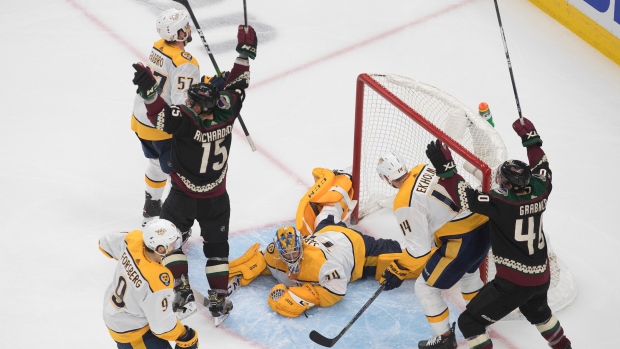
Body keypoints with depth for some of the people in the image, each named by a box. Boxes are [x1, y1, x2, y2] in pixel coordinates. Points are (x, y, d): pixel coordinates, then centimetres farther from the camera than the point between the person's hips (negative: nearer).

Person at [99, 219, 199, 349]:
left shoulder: (134, 239, -24)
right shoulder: (157, 281, -42)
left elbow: (106, 243, -2)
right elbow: (162, 325, -31)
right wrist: (187, 338, -15)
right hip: (129, 331, -8)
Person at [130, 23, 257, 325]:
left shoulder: (186, 121, -30)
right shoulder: (226, 111, -17)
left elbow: (160, 115, -43)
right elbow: (236, 85, -1)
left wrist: (148, 89, -51)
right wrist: (245, 53, 9)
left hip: (183, 197, -4)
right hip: (216, 199, 4)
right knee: (217, 248, 18)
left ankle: (181, 288, 16)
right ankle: (219, 300, 18)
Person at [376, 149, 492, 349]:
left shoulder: (405, 204, -15)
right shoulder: (426, 169, 5)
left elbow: (419, 248, -13)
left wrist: (398, 271, -2)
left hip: (463, 242, -8)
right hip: (484, 225, 8)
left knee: (425, 288, 10)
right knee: (468, 272, 37)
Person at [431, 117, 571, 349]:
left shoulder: (502, 204, -24)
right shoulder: (539, 194, -6)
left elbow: (465, 197, -25)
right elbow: (541, 168, 14)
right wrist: (531, 138, 18)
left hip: (513, 282, -8)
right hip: (541, 277, 8)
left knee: (469, 322, 2)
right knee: (538, 312, 39)